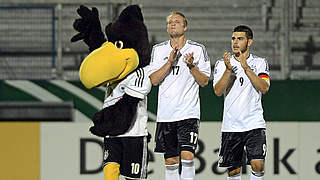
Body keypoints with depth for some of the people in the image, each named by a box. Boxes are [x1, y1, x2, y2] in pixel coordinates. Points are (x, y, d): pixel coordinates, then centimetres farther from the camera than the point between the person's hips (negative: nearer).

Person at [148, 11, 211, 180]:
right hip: (166, 114, 2)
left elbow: (204, 81, 2)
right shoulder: (158, 50, 8)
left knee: (187, 155, -15)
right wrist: (170, 61, -12)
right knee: (170, 160, 5)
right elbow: (154, 80, -1)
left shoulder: (197, 49, 3)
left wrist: (192, 66, -14)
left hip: (189, 112, -2)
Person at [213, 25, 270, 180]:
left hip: (254, 123, -1)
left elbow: (264, 88, -10)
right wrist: (228, 70, -20)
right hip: (231, 125, 1)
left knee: (258, 165, -15)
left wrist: (246, 68, -18)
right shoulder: (222, 64, 6)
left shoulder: (260, 63, 5)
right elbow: (218, 91, -7)